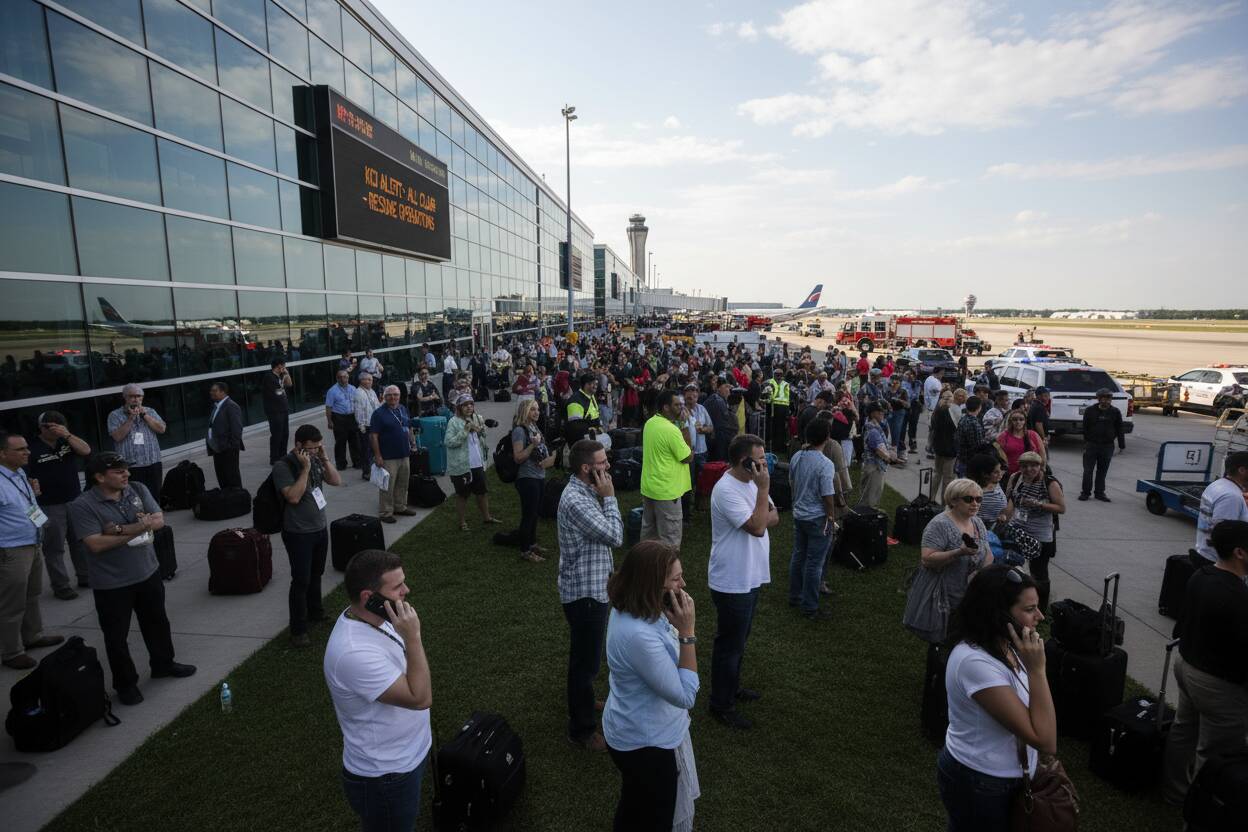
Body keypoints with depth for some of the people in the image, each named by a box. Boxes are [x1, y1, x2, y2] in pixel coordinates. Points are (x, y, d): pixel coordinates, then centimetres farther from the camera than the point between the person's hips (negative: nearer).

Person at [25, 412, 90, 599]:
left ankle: (85, 576, 27)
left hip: (76, 501, 5)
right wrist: (32, 486, -29)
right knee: (55, 548, 3)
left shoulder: (66, 441, 4)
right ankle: (61, 586, 11)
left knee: (81, 542, 14)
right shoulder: (32, 448, -8)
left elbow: (86, 450, -9)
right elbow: (25, 476, -9)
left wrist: (67, 435, -19)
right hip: (49, 507, -4)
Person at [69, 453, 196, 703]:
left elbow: (159, 520, -11)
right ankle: (125, 684, 28)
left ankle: (163, 664, 42)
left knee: (157, 623, 21)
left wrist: (120, 529, -21)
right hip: (111, 584, -4)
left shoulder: (138, 490, -3)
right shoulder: (82, 506, -16)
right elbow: (96, 544, -23)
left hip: (148, 573, 5)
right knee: (117, 636, 10)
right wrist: (139, 527, -21)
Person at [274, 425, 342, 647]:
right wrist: (305, 468, -25)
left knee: (316, 574, 20)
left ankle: (315, 612, 38)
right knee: (301, 580, -3)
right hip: (298, 534, -6)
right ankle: (298, 630, 7)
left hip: (320, 528, 6)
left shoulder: (316, 460, 2)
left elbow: (337, 481, 0)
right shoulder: (283, 466, -17)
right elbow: (293, 497, -26)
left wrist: (324, 458, -10)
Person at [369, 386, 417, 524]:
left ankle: (400, 507, 32)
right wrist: (377, 455, -17)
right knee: (387, 487, -1)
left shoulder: (403, 409, 9)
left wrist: (413, 444, 12)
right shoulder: (379, 413, -11)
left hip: (405, 455, 7)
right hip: (388, 457, -7)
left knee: (403, 484, 17)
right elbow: (373, 435, -14)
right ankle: (385, 512, 11)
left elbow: (409, 429, 20)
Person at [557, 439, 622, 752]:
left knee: (586, 656, 26)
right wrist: (609, 497, -20)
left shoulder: (586, 491, 5)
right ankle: (582, 729, 20)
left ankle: (581, 703, 46)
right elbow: (615, 535, -26)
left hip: (593, 586, 10)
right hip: (585, 592, -10)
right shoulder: (575, 500, -27)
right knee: (585, 661, 4)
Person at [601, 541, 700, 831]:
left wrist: (676, 625, -7)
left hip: (642, 731, 8)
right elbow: (685, 696, -30)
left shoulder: (633, 609, -9)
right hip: (646, 742, -8)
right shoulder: (638, 635, -40)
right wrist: (686, 631, -31)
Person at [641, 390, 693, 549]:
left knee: (648, 533, 21)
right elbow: (688, 458, -16)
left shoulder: (650, 422, 2)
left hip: (648, 487, 9)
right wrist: (685, 429, -10)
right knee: (670, 539, 4)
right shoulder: (672, 430, -24)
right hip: (667, 491, -9)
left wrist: (679, 423, 3)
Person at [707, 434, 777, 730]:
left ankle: (731, 686, 44)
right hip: (732, 583, -9)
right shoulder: (726, 490, -26)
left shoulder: (751, 481, 4)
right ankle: (721, 704, 23)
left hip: (751, 577, 9)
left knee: (739, 639, 25)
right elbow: (758, 527, -28)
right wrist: (764, 487, -27)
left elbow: (773, 517, 4)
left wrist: (759, 517, -18)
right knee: (729, 645, 6)